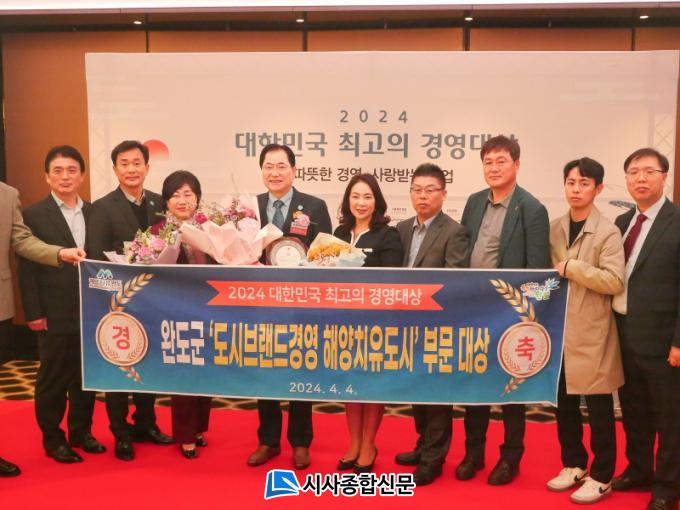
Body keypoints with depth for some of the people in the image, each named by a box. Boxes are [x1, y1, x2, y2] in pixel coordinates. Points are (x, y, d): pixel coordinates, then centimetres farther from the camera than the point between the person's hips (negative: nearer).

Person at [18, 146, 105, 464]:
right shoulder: (34, 215, -4)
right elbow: (27, 268, -6)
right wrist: (34, 313, -10)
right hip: (55, 315, -4)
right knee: (52, 378, 8)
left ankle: (81, 431, 29)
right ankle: (52, 438, 22)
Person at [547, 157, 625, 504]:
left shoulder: (607, 232, -9)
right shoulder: (554, 229, 7)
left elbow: (615, 281, -19)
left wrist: (571, 267, -18)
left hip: (591, 333, -5)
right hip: (559, 330, 5)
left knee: (598, 409, 4)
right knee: (564, 403, 14)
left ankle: (601, 477, 18)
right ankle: (573, 465, 30)